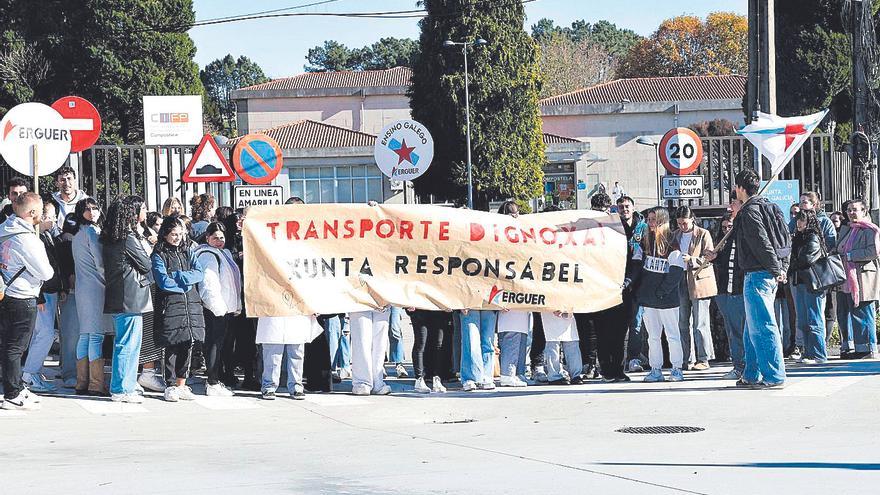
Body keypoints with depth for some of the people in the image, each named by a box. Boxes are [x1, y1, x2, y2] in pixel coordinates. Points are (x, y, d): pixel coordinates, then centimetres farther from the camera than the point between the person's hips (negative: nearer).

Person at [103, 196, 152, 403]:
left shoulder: (111, 239, 13)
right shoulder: (129, 239, -15)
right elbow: (146, 265, -8)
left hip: (117, 298, 10)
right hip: (130, 298, -10)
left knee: (123, 343, 15)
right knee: (128, 344, -5)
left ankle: (125, 386, 21)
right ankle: (121, 390, -3)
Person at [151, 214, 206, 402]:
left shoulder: (188, 252, 16)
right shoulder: (158, 256, 1)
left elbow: (200, 274, 4)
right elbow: (163, 282, -11)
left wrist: (178, 276, -8)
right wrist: (185, 284, -5)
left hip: (191, 304, 5)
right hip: (171, 305, -5)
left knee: (188, 346, 4)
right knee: (172, 347, -5)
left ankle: (181, 385, 12)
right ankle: (170, 386, 2)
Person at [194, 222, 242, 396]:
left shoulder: (224, 254, 20)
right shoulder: (208, 256, -12)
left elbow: (231, 281, 28)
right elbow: (209, 283, -20)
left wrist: (235, 306, 24)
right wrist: (218, 306, -22)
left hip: (225, 308, 10)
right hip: (214, 309, -10)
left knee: (219, 344, 13)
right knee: (214, 343, -9)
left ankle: (215, 380, 19)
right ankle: (212, 384, -10)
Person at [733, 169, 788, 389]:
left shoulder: (750, 211, -12)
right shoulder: (769, 208, 17)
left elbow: (762, 243, -20)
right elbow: (785, 239, 17)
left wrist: (776, 269, -17)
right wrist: (782, 268, 13)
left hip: (757, 275, -10)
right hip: (770, 274, 10)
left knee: (762, 326, -8)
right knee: (753, 328, 16)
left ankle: (774, 376, -8)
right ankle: (752, 375, 20)